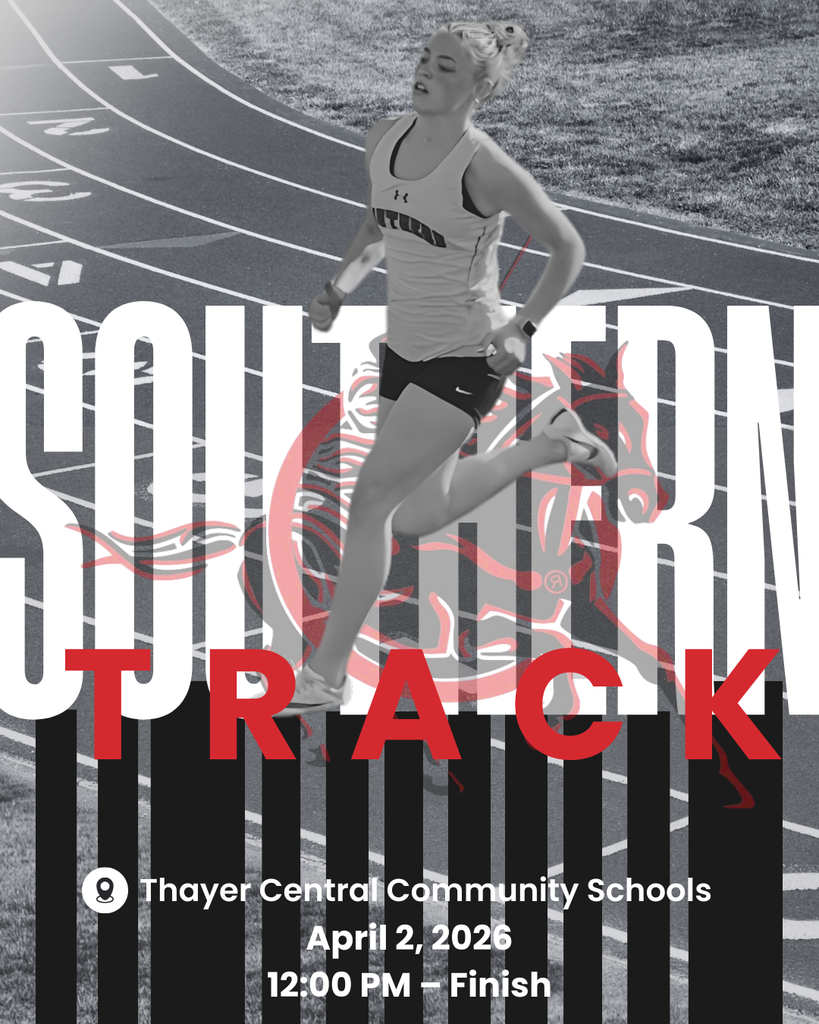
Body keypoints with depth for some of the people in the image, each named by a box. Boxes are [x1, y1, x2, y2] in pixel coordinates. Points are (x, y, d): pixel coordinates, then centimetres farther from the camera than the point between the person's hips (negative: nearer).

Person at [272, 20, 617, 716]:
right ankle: (556, 443, 40)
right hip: (404, 350, 8)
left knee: (371, 501, -13)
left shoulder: (486, 169, -20)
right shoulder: (383, 140, 0)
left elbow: (568, 248, -8)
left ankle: (326, 677, -2)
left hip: (467, 361, -8)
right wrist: (340, 289, 1)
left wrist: (522, 329, -13)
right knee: (418, 518, 20)